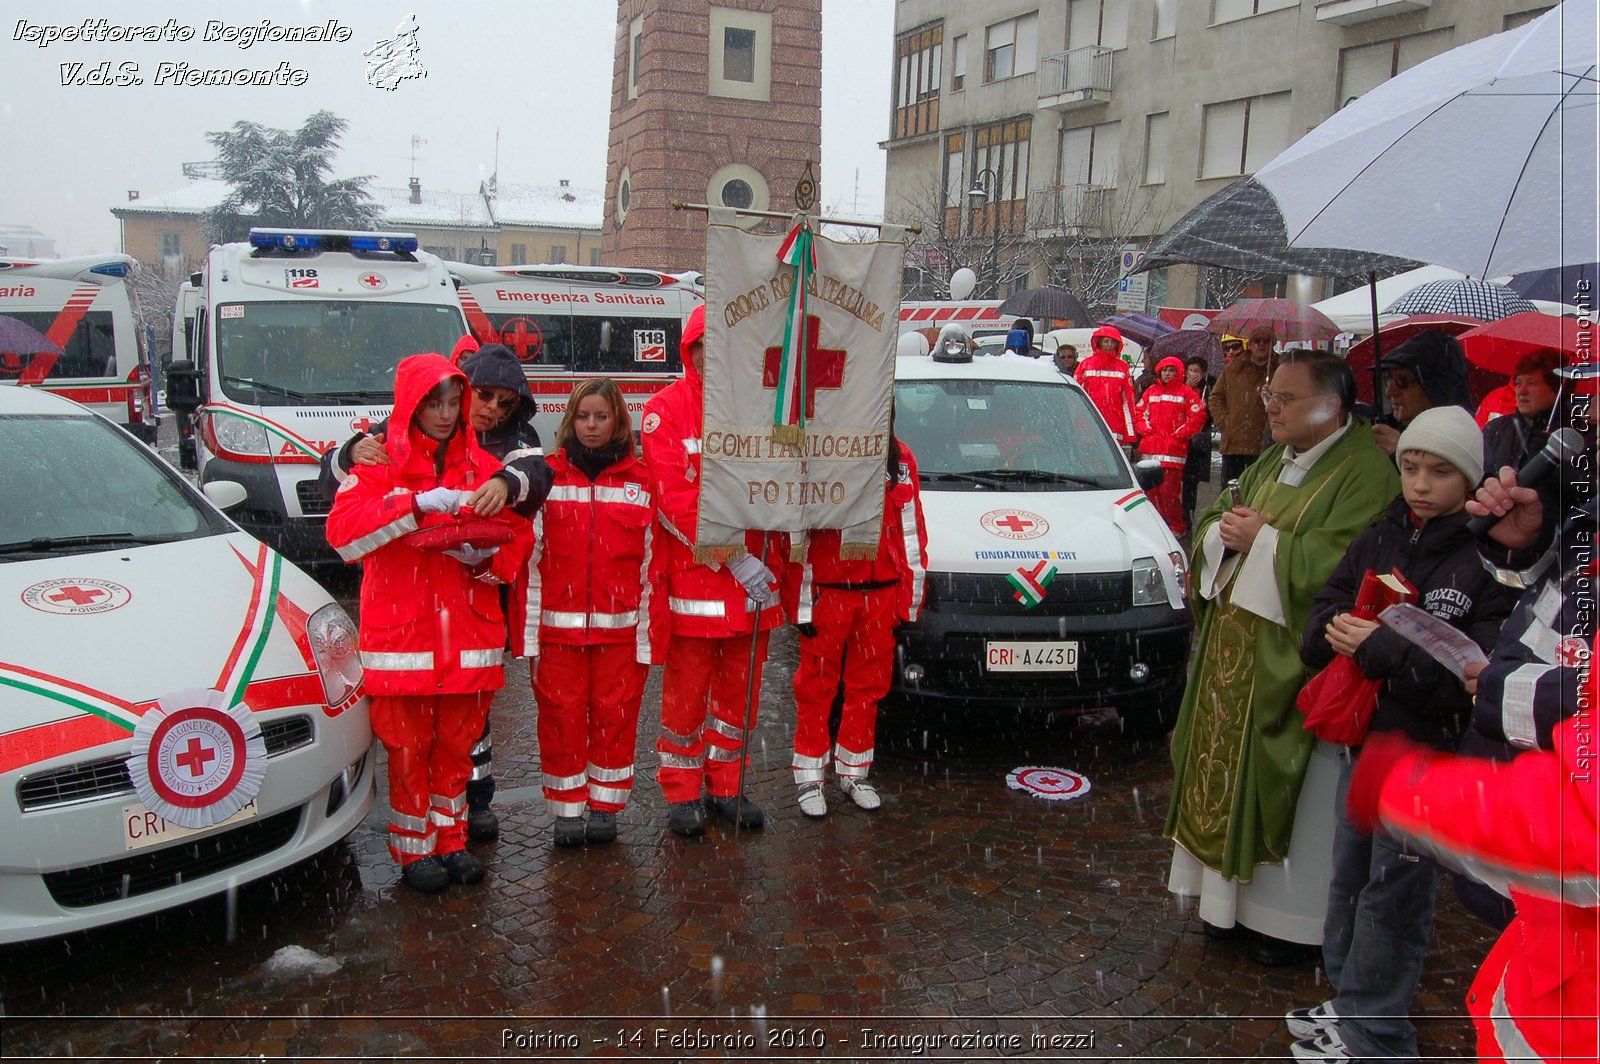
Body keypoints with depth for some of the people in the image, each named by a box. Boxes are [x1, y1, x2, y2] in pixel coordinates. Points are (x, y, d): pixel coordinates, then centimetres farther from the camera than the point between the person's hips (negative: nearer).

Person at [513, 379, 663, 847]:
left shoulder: (641, 482, 6)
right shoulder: (547, 476, 4)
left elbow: (652, 562, 4)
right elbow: (529, 557, 2)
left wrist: (650, 631, -2)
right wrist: (526, 630, -4)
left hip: (620, 627, 1)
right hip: (558, 627, 0)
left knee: (615, 715, 7)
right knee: (561, 716, 5)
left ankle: (604, 806, 23)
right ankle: (567, 808, 20)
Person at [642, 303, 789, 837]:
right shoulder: (666, 409, -6)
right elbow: (676, 501, -13)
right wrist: (734, 559, -18)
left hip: (754, 577, 5)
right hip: (693, 578, -4)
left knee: (741, 688, 13)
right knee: (687, 690, 5)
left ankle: (726, 785, 28)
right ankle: (682, 792, 20)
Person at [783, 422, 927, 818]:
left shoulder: (901, 459, 7)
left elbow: (912, 530, 11)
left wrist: (910, 600, 9)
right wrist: (801, 605, -8)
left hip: (881, 593, 4)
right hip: (827, 594, -4)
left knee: (869, 683, 13)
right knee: (817, 684, 6)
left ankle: (853, 771, 28)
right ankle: (810, 777, 20)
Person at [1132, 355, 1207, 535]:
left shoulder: (1186, 392, 3)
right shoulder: (1151, 391, 17)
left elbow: (1198, 417, -2)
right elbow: (1138, 412, 20)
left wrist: (1179, 434, -7)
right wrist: (1145, 430, 5)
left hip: (1174, 449, -5)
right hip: (1150, 448, 5)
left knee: (1170, 490, -10)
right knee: (1152, 489, 6)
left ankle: (1176, 527, -3)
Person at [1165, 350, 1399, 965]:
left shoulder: (1366, 473, -13)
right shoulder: (1272, 462, 14)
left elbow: (1337, 562, -25)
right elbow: (1210, 522, 17)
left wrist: (1263, 538, -17)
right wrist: (1225, 530, -6)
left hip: (1293, 659, -8)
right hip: (1234, 647, 8)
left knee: (1285, 790, 2)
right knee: (1231, 770, 13)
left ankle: (1289, 919, 18)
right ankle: (1233, 897, 28)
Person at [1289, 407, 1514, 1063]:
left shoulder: (1490, 561, -15)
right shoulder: (1379, 541, 5)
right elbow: (1317, 631, 6)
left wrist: (1382, 649, -25)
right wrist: (1338, 631, -15)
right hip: (1362, 740, 7)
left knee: (1392, 898, 4)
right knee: (1349, 881, 19)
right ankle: (1348, 1003, 37)